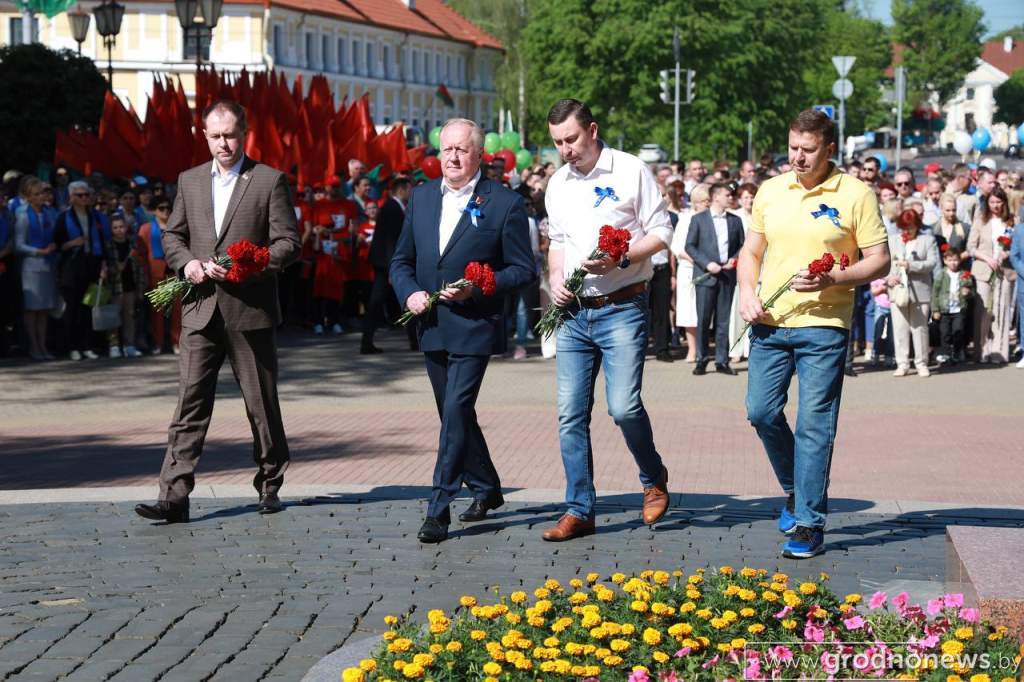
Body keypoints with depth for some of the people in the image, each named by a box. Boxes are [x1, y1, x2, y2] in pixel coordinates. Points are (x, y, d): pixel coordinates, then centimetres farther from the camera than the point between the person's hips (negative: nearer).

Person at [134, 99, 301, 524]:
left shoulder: (269, 181, 0)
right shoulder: (189, 181, 13)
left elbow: (287, 243, -4)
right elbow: (172, 235, 19)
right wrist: (186, 263, -3)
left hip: (250, 310, -3)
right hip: (201, 310, 3)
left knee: (262, 404, 8)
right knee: (190, 403, -5)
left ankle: (269, 486, 24)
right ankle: (174, 497, -8)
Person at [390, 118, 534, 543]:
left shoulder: (504, 204, -5)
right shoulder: (421, 197, 10)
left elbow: (522, 270, -4)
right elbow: (401, 260, 16)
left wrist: (476, 288, -17)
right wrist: (409, 293, -4)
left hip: (474, 327, -6)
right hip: (432, 328, 6)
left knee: (456, 411, -14)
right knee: (455, 416, 15)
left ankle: (439, 510, -12)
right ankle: (486, 488, 34)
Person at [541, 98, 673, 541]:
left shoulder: (630, 171, -4)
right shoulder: (558, 185, 12)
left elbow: (661, 232, -3)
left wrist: (621, 258, -18)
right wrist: (555, 276, 4)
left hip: (621, 309, -5)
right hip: (574, 311, 5)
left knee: (623, 406, -14)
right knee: (571, 414, 1)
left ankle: (654, 480, 14)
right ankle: (579, 510, 9)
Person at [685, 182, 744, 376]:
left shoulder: (735, 220, 13)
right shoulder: (699, 219, 4)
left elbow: (742, 245, 16)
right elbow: (689, 246, 0)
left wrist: (734, 259, -4)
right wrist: (707, 264, -11)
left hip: (727, 274, 3)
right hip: (705, 275, -3)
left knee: (723, 320, 3)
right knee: (703, 320, -3)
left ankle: (722, 361, 7)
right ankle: (701, 360, 5)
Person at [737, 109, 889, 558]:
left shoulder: (855, 194, -3)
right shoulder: (770, 191, 10)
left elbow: (879, 261, -3)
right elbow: (751, 251, 18)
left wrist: (831, 280, -18)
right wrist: (747, 293, -1)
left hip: (824, 325, -4)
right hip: (769, 322, 5)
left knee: (814, 426, -4)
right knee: (761, 411, 4)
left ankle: (809, 524, 2)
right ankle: (795, 488, 30)